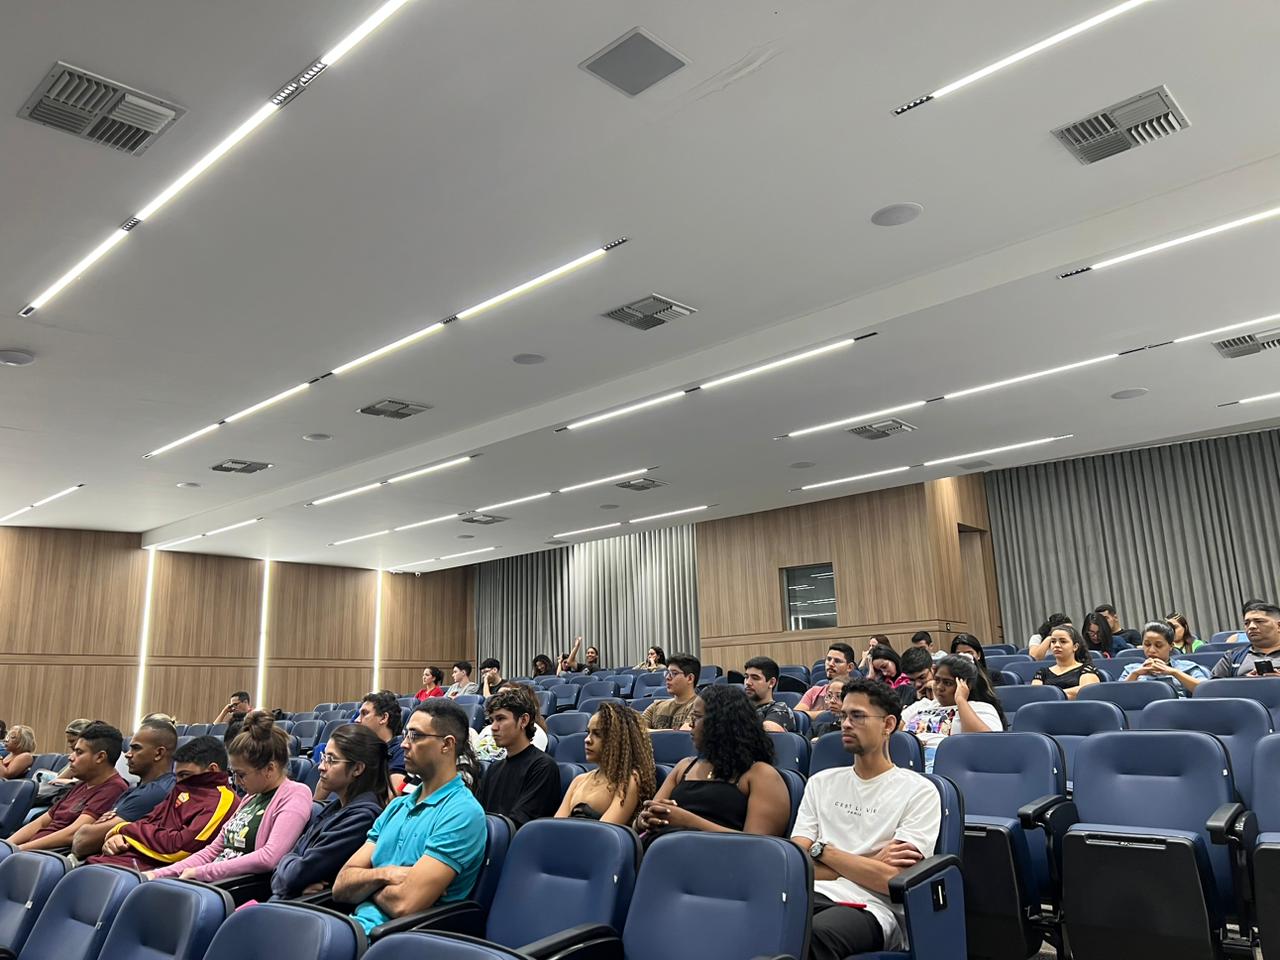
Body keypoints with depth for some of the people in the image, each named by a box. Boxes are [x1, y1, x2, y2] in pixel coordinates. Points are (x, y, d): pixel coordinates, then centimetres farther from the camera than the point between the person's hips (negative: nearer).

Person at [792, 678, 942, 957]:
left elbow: (892, 879, -8)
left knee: (813, 933, -38)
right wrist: (870, 865, -3)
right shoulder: (821, 783, 17)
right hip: (816, 894, 3)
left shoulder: (919, 791, 3)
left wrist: (823, 850, 0)